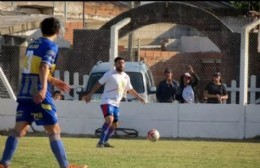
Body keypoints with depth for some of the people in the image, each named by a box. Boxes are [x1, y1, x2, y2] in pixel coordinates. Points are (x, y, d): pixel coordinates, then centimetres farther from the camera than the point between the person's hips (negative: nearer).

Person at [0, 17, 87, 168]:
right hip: (39, 96, -7)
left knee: (19, 129, 4)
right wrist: (44, 88, -33)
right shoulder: (51, 46, -5)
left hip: (24, 94, 7)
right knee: (54, 131, 0)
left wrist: (53, 81, 38)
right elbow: (43, 67, -21)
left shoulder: (33, 45, 19)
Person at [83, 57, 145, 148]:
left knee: (114, 124, 10)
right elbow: (98, 84, -6)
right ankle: (100, 142, -25)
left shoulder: (126, 77, 13)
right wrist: (90, 95, -12)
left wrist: (139, 97, 26)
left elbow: (130, 89, 28)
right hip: (107, 101, -8)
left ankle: (105, 142, 24)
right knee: (109, 119, -26)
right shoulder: (109, 74, -7)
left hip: (116, 104, 8)